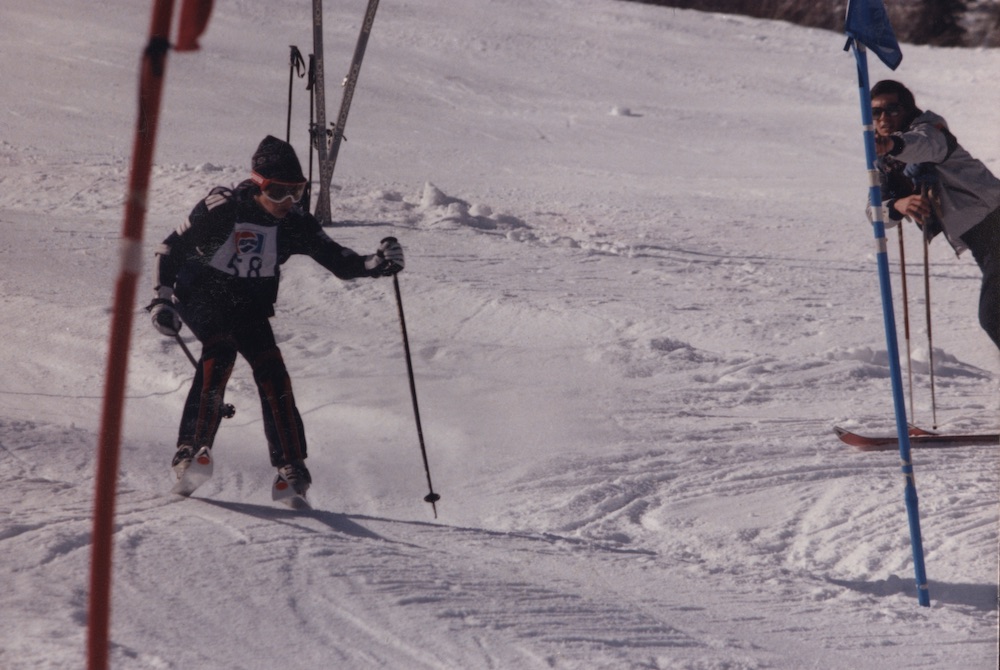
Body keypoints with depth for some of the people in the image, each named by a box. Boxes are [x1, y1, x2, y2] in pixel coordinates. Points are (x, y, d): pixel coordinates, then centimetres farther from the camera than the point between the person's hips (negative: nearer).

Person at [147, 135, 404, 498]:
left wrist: (379, 263, -29)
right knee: (221, 350, -30)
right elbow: (170, 250, -12)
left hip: (249, 307, 4)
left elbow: (341, 262, -10)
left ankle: (291, 469, -11)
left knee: (271, 370, -15)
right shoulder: (223, 207, -21)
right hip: (201, 297, -4)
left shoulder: (295, 223, -10)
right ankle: (189, 452, -32)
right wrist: (161, 301, -21)